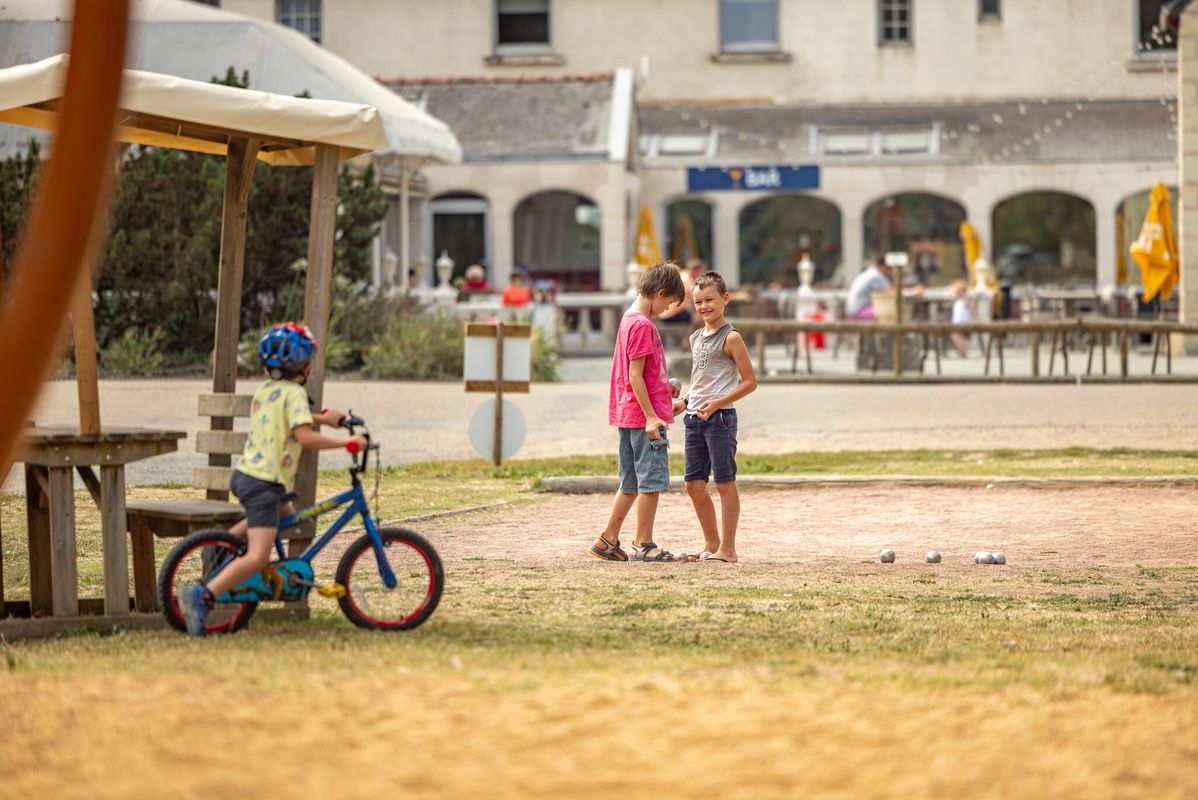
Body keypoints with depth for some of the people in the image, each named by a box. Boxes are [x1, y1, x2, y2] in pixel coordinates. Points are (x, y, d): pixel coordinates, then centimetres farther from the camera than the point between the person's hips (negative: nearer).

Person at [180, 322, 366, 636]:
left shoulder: (264, 390, 14)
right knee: (258, 556, -15)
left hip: (244, 473, 9)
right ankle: (204, 595, -29)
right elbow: (305, 437, -23)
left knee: (285, 516, 35)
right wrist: (347, 443, -18)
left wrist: (322, 417, 35)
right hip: (264, 482, -9)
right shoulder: (294, 393, -11)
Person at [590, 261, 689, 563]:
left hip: (629, 415, 10)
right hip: (644, 415, -10)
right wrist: (651, 416, -20)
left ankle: (608, 541, 16)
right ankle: (644, 545, 0)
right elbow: (635, 375, -18)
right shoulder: (643, 325, -14)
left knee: (632, 483, 14)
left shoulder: (630, 320, 16)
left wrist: (664, 397, 27)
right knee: (652, 481, -3)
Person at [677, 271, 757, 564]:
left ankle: (727, 548, 0)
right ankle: (711, 544, 20)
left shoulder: (731, 338, -7)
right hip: (694, 418, 8)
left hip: (720, 417, -8)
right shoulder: (696, 338, 15)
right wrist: (684, 400, 10)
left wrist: (718, 403, -17)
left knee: (724, 482, -3)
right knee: (694, 484, 8)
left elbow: (750, 381, -9)